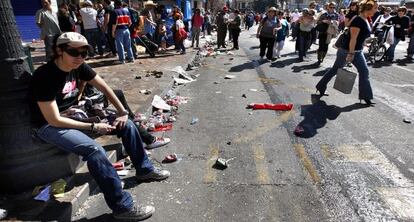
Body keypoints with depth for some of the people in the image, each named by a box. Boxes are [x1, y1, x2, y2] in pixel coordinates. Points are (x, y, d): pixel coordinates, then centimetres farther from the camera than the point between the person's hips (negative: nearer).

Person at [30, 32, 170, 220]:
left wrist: (122, 112, -6)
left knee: (126, 125, -1)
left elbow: (104, 88, 3)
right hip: (50, 126, -7)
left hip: (75, 114, 7)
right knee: (94, 149, -34)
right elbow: (54, 120, -25)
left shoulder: (79, 67, -7)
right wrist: (93, 127, -21)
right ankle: (122, 206, -24)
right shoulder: (44, 76, -26)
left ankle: (144, 169, 15)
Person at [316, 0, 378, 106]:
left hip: (358, 51, 9)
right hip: (346, 50, -9)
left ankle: (365, 96, 13)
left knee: (364, 71, 5)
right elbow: (353, 38, -24)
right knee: (335, 69, 5)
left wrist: (354, 53, 20)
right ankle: (320, 87, 23)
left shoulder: (366, 20, 8)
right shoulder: (358, 20, -21)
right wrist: (351, 54, -25)